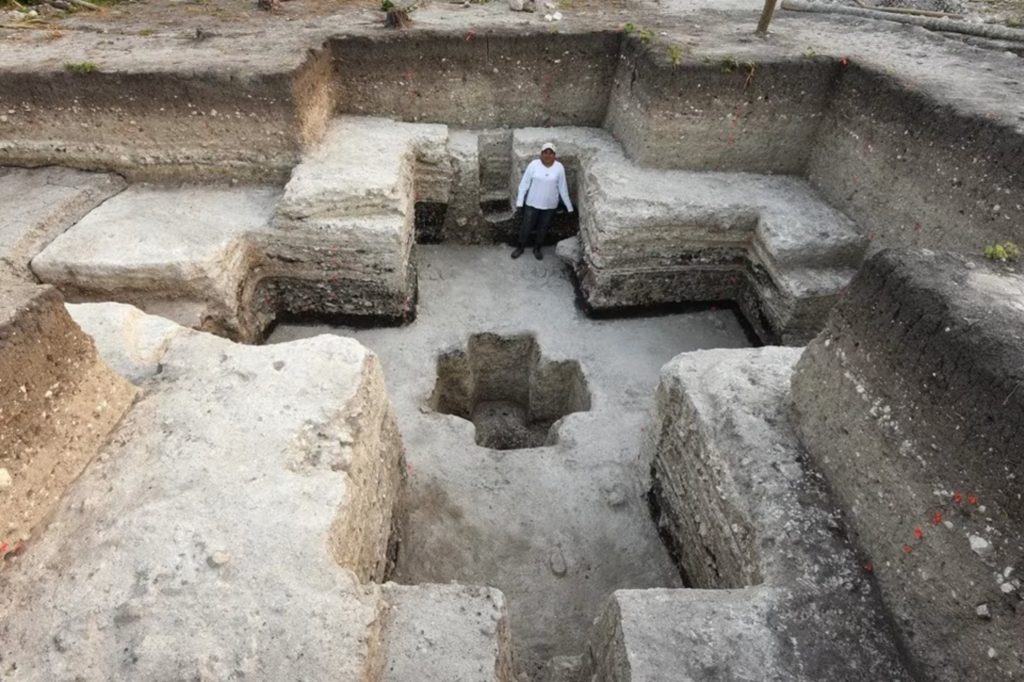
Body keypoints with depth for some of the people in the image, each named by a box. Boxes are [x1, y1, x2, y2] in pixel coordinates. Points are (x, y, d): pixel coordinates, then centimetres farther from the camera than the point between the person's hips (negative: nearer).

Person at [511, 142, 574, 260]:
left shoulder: (559, 168, -10)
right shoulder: (533, 165, -13)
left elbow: (563, 188, -2)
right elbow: (524, 183, -7)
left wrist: (569, 207, 0)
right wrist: (519, 201, -9)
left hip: (550, 205, 1)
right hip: (532, 203, -1)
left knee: (543, 228, 15)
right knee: (526, 226, 10)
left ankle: (537, 248, 36)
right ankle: (520, 247, 32)